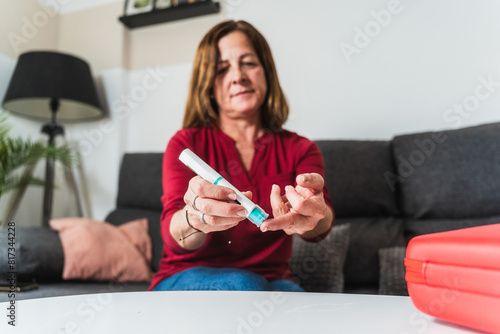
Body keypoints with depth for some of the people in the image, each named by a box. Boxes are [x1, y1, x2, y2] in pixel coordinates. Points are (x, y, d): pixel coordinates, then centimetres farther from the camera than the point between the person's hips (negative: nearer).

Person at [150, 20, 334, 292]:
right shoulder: (186, 143, 0)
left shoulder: (300, 150, 4)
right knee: (242, 285, -35)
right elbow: (173, 233, -16)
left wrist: (313, 215, -43)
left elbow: (321, 226, -17)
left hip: (270, 283, 2)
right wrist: (195, 218, -42)